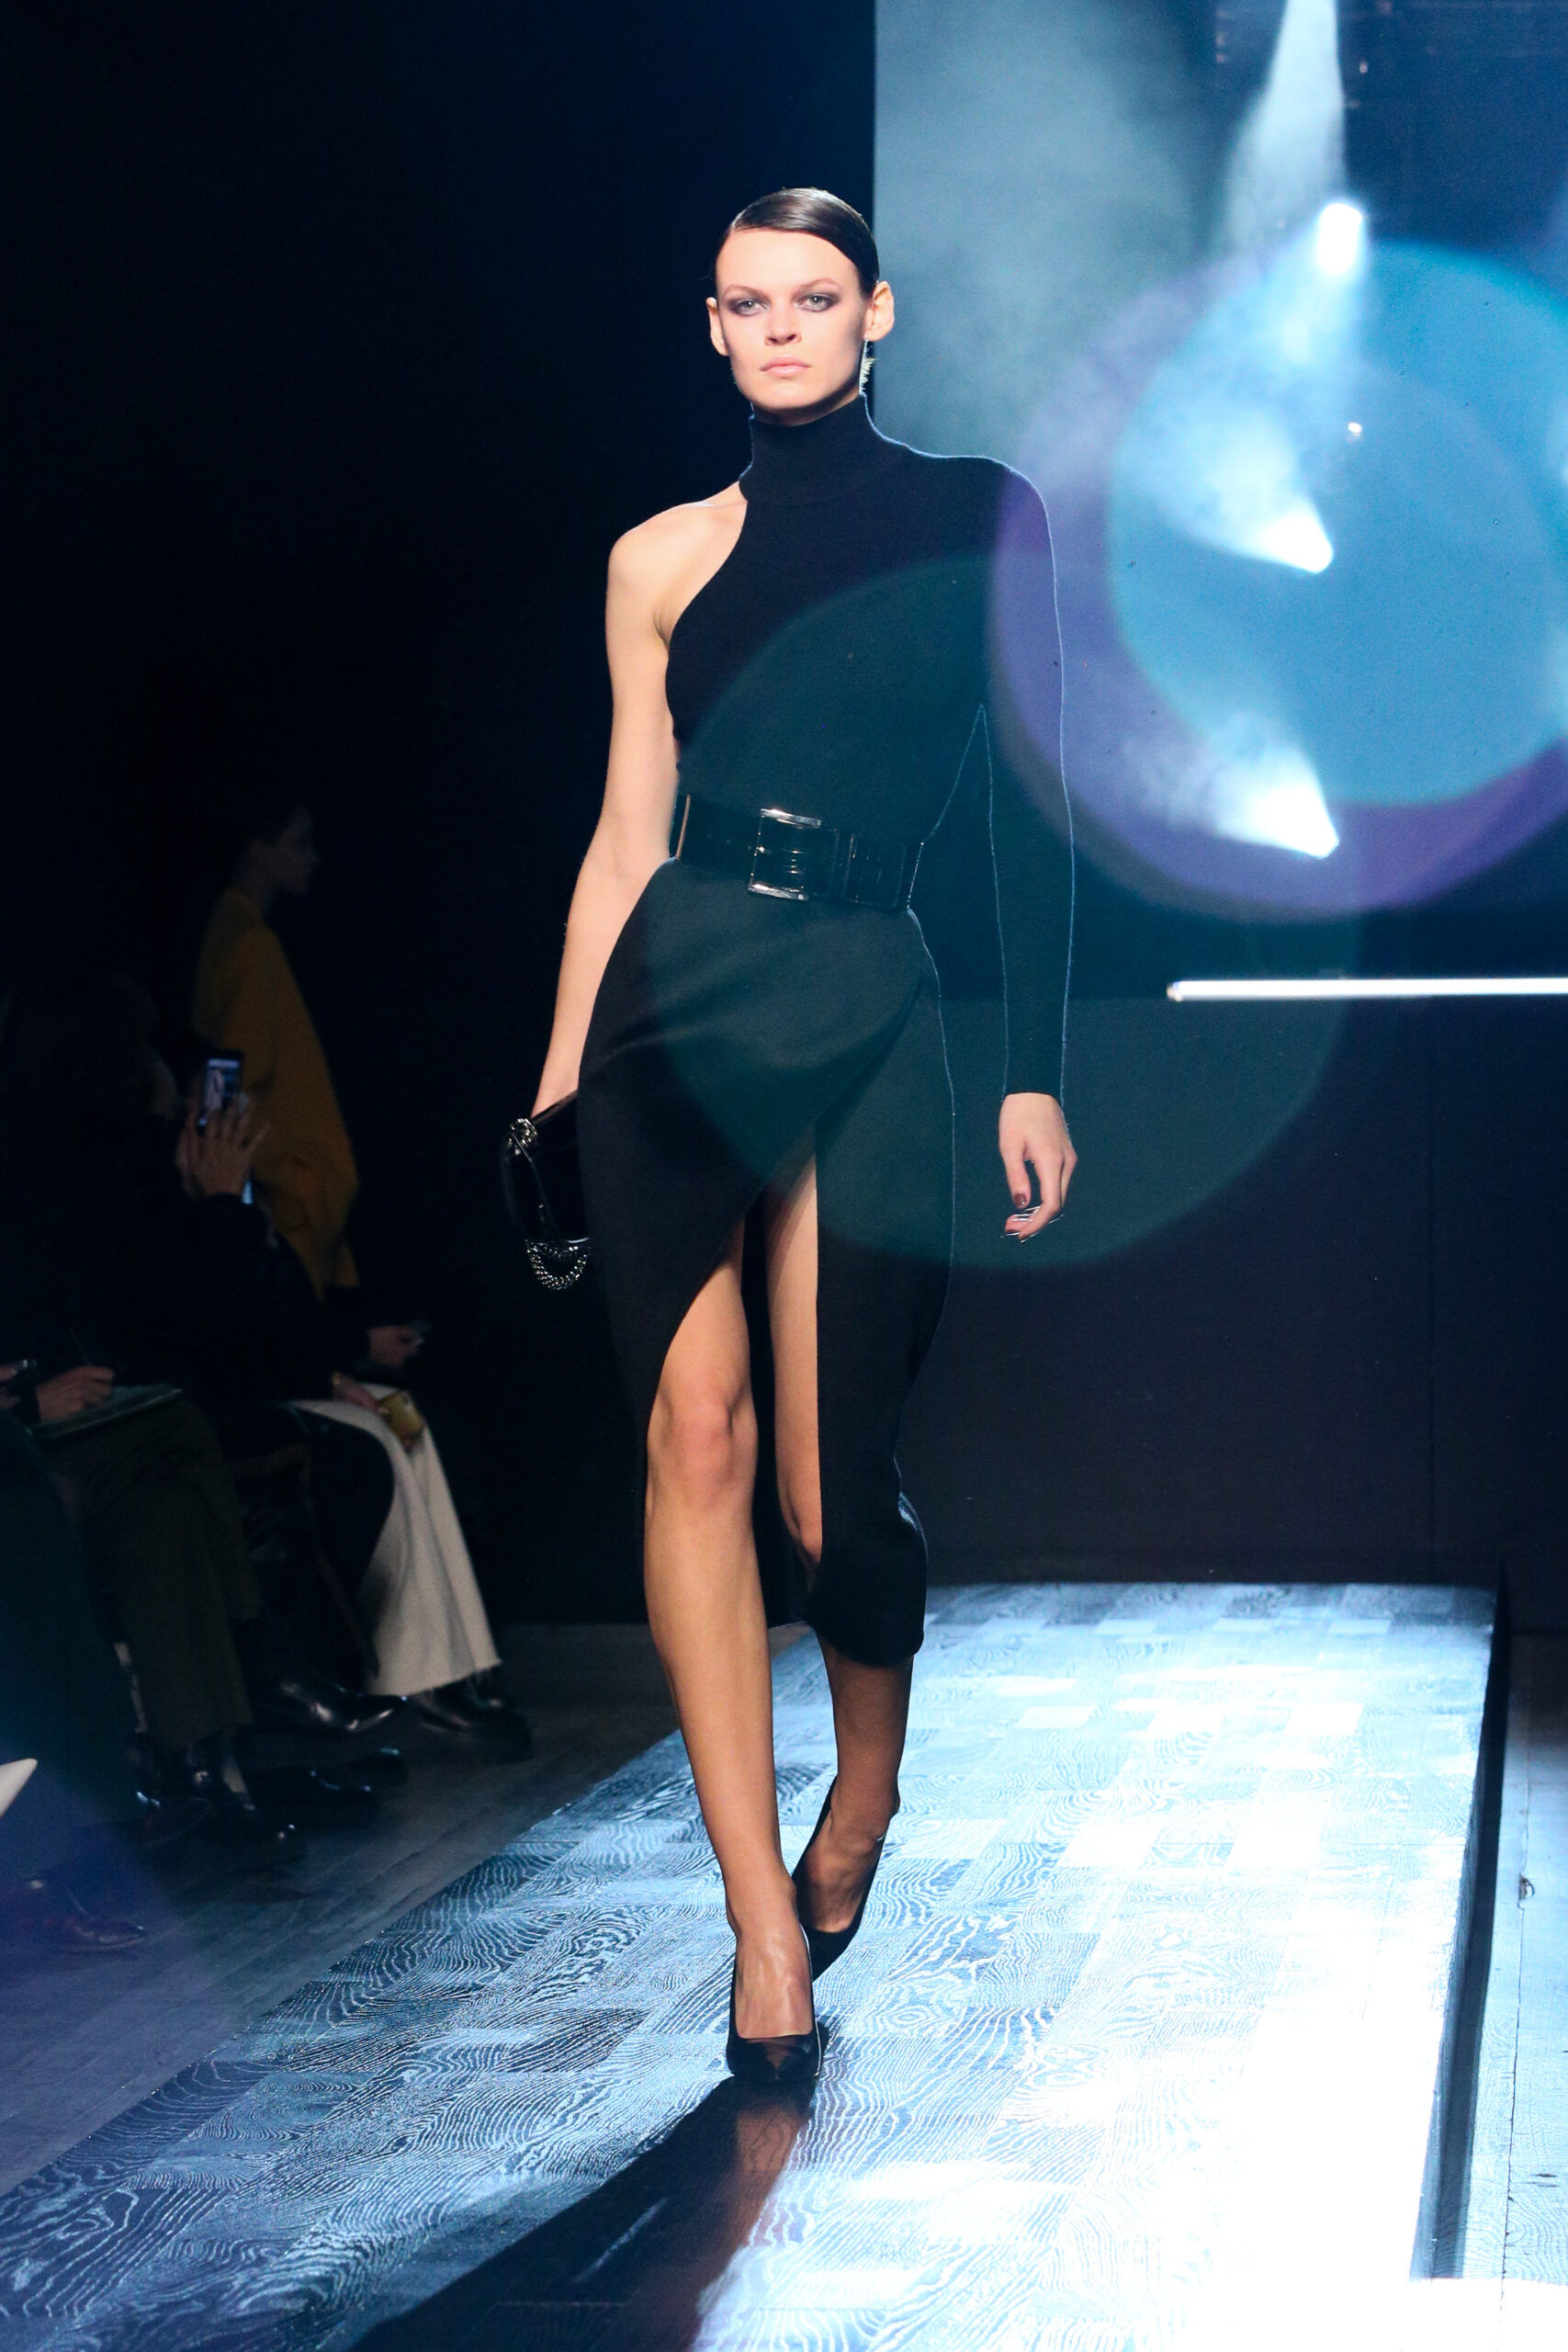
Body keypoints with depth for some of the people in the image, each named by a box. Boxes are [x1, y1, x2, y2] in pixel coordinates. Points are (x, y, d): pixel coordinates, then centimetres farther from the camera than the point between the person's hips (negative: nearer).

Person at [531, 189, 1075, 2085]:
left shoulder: (977, 517, 8)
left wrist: (1034, 1070, 0)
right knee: (695, 1433, -10)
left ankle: (864, 1796, 31)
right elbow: (628, 829, 13)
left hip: (869, 1009, -1)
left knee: (833, 1482, -2)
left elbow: (1030, 801, 6)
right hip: (677, 1002, 2)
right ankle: (765, 1927, -7)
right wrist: (558, 1076, 7)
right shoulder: (663, 559, 13)